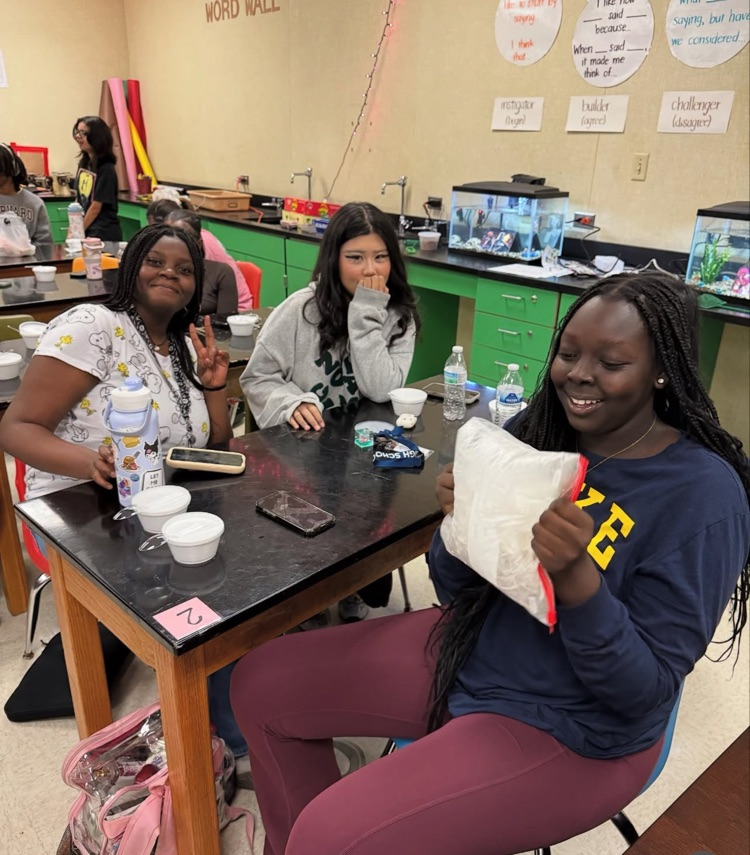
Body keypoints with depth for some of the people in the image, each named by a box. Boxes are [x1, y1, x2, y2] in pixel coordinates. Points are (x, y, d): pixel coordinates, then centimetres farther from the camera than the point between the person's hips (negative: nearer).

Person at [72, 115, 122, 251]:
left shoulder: (106, 169, -12)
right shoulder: (83, 163, 8)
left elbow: (96, 207, -12)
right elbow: (78, 200, 12)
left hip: (104, 236, -7)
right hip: (87, 232, 7)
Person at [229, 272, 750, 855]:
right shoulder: (533, 430, -3)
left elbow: (646, 691, -16)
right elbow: (456, 592, 1)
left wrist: (577, 576, -33)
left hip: (569, 729, -5)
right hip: (467, 651, 6)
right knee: (262, 685, 5)